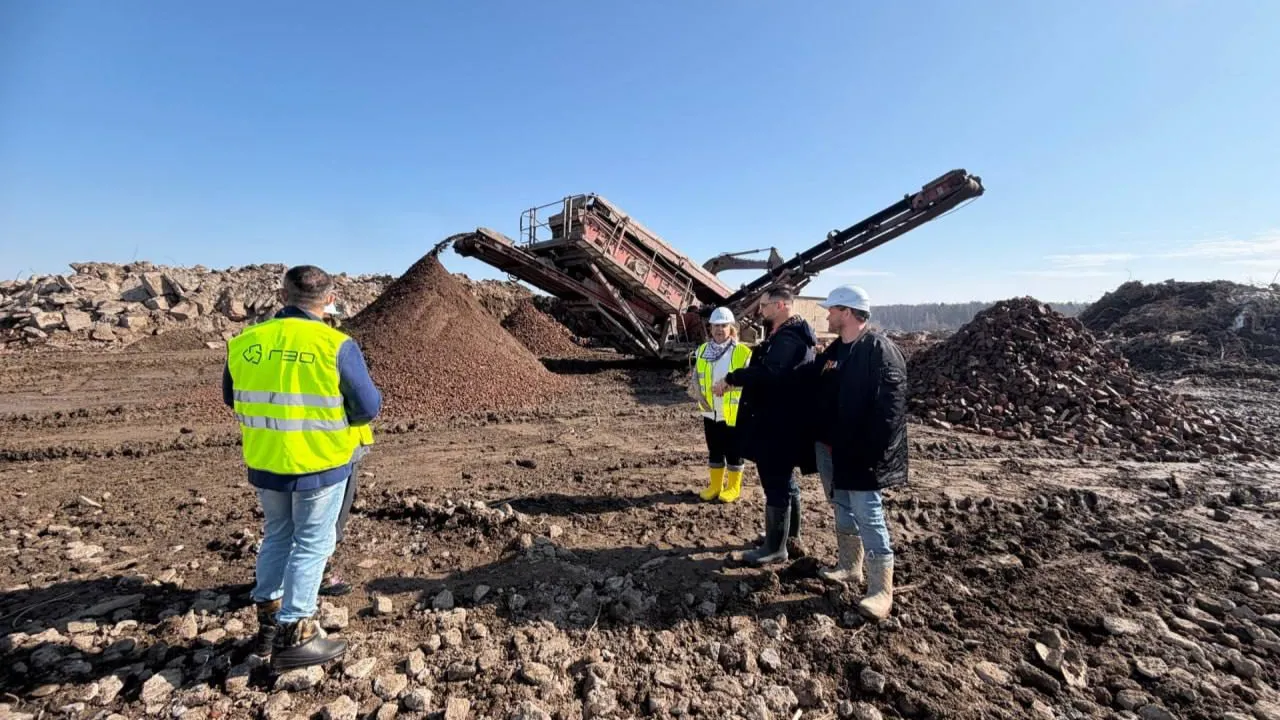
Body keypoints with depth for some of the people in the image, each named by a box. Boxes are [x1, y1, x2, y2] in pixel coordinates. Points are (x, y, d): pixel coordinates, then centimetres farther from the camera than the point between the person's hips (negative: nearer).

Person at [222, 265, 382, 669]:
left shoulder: (244, 342, -1)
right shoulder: (336, 346, -18)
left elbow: (233, 400, 13)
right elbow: (369, 407, -14)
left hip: (265, 462, 5)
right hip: (320, 462, -5)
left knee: (277, 536, 23)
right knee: (312, 544, 9)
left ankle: (268, 624, 34)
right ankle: (294, 636, 18)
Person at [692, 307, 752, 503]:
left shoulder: (743, 353, -11)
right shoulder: (702, 350, 5)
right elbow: (696, 377, 12)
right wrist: (699, 395, -2)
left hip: (734, 413, -4)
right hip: (710, 412, 5)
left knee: (734, 452, 8)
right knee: (714, 451, 16)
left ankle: (734, 487, 24)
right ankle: (715, 485, 29)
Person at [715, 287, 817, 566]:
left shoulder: (788, 339, -20)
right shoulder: (785, 335, 15)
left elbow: (768, 373, -35)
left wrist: (731, 378, -26)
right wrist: (738, 380, 3)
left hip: (777, 425, -11)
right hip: (780, 422, 11)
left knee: (776, 485, -1)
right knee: (785, 480, 22)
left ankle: (775, 548, 12)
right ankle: (790, 534, 38)